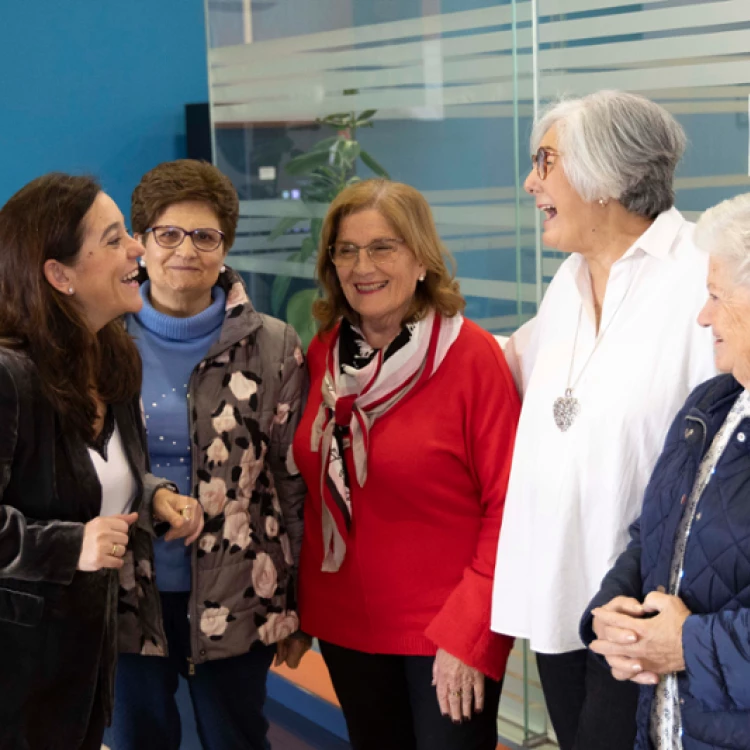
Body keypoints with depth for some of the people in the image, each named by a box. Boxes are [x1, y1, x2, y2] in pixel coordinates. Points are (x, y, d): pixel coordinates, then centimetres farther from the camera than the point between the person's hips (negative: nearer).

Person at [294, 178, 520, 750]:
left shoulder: (471, 354, -13)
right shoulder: (323, 354, 1)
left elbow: (508, 505, -14)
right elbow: (313, 489, 9)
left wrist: (470, 631, -17)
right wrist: (298, 607, 7)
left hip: (448, 630, -5)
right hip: (344, 624, 5)